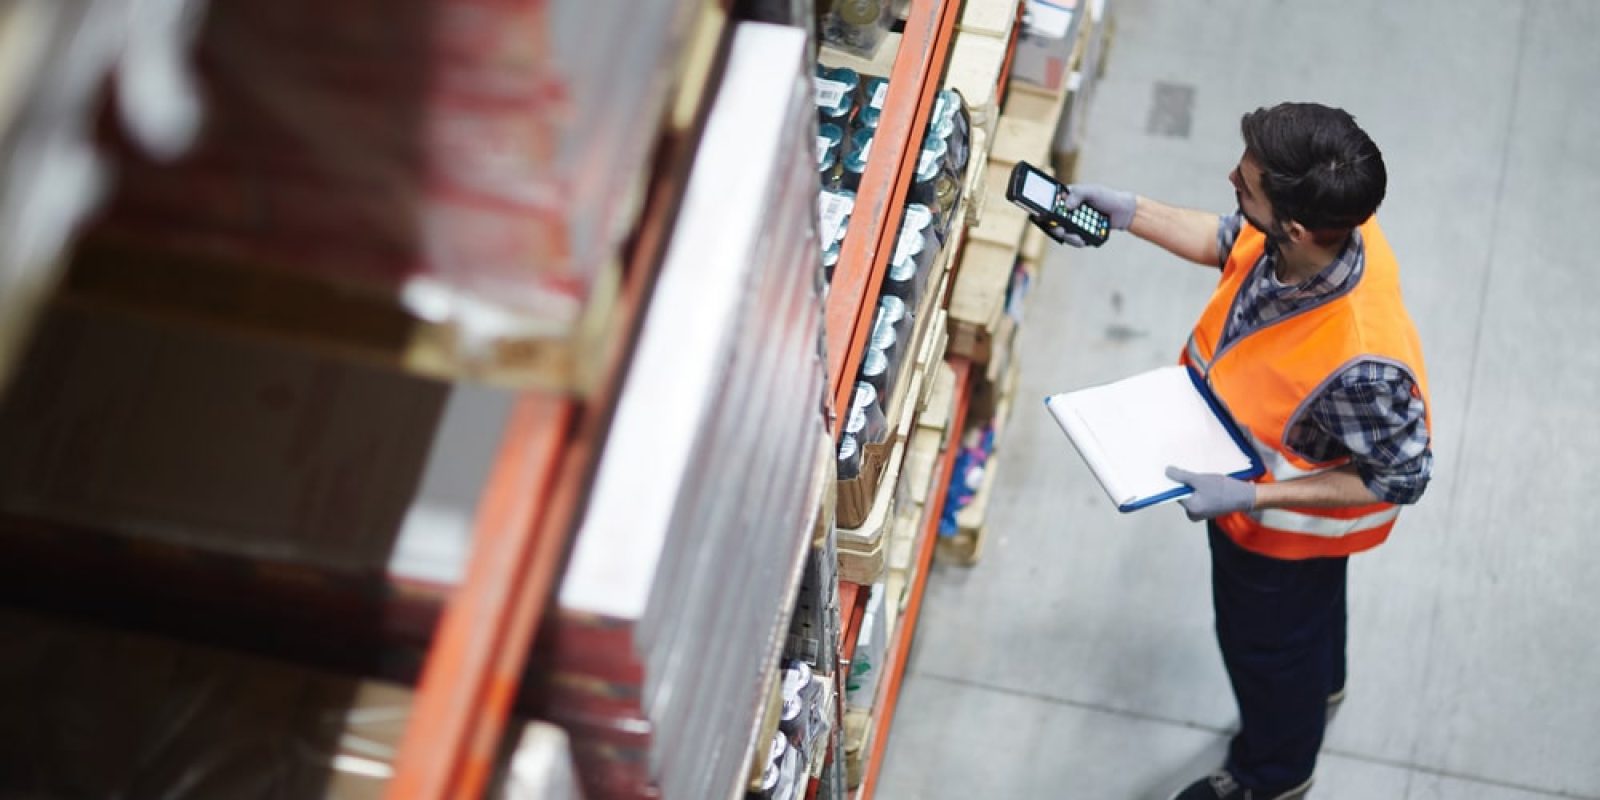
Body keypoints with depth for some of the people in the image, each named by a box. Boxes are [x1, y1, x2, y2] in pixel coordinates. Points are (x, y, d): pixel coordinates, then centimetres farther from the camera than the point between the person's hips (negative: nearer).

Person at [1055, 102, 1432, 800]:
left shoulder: (1359, 362, -48)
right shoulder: (1319, 224, -27)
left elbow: (1400, 478, -30)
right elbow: (1229, 244, -3)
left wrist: (1248, 498, -31)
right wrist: (1130, 214, -12)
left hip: (1288, 522, -6)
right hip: (1245, 466, 6)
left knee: (1266, 642, 24)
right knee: (1311, 609, 36)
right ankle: (1317, 689, 69)